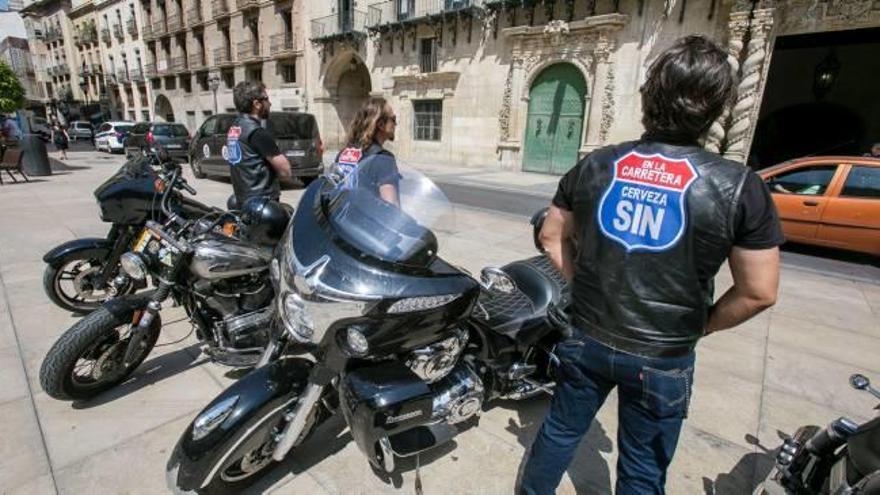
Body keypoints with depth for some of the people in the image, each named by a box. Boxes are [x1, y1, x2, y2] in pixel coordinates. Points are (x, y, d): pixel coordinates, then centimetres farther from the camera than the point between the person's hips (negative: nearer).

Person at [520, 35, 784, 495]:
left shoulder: (594, 165, -7)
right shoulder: (740, 187, -15)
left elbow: (552, 237, 2)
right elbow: (759, 292, -10)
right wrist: (699, 325, 5)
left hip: (586, 338, 3)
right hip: (662, 358, -2)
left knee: (560, 429, 26)